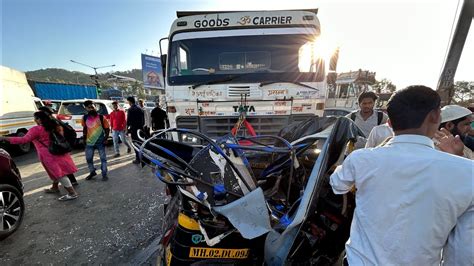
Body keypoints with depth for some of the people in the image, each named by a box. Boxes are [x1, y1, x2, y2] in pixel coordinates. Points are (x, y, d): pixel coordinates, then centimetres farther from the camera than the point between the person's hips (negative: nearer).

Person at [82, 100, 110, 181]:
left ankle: (104, 174, 14)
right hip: (89, 142, 4)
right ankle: (92, 172, 33)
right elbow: (85, 129, 13)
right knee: (88, 158, 12)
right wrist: (84, 139, 11)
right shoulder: (85, 118, 0)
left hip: (100, 142, -3)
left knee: (103, 158, 2)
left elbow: (107, 129, -4)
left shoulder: (101, 117, -9)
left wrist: (105, 139, -10)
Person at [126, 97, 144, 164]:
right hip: (140, 128, 6)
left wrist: (127, 128, -2)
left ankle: (138, 159, 3)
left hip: (134, 128, -6)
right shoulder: (140, 109, 9)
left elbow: (128, 120, -12)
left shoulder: (130, 109, -11)